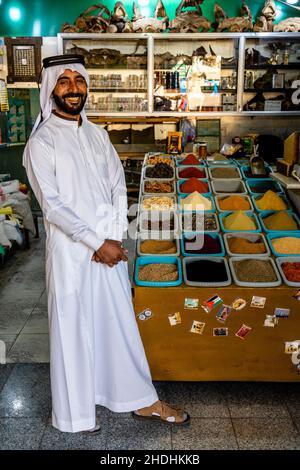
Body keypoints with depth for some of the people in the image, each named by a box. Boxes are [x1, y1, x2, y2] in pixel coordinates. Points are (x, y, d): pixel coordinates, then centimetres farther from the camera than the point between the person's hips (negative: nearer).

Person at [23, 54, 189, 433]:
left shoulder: (97, 134, 9)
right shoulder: (41, 141, -8)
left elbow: (118, 186, 6)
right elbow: (52, 204, -14)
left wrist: (114, 237, -6)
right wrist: (96, 242, -17)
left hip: (109, 245, 5)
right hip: (70, 249, -5)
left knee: (121, 321, 13)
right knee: (73, 328, 7)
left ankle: (142, 401, 28)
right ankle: (75, 414, 26)